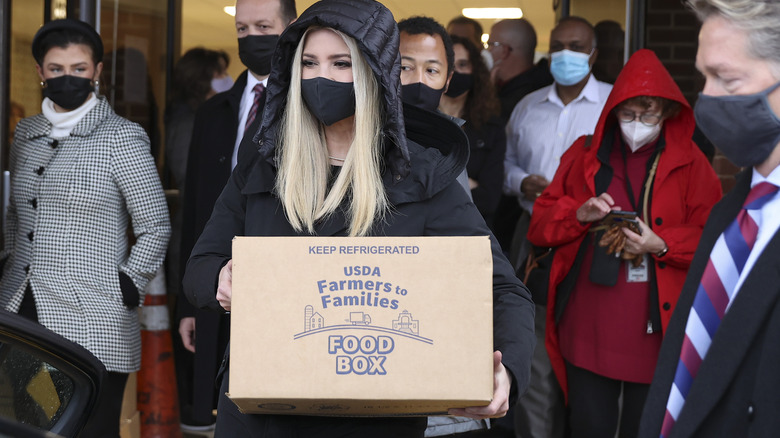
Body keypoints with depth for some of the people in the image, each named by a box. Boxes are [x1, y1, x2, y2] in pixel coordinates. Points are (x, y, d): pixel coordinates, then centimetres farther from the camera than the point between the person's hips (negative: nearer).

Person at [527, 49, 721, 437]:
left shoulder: (689, 164, 4)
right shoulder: (585, 155, 10)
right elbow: (539, 226, 9)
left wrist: (662, 245, -18)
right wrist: (579, 214, -10)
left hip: (653, 328, -1)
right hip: (587, 328, 2)